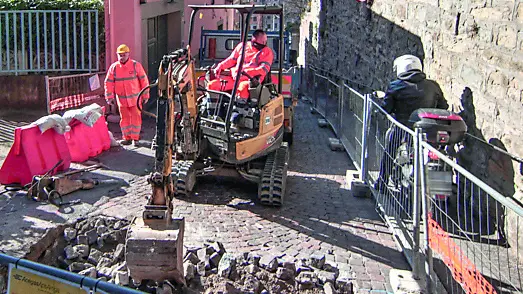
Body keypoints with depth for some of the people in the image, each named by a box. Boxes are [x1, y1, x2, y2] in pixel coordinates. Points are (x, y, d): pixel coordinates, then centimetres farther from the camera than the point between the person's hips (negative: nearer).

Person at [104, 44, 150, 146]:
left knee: (136, 117, 1)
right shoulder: (113, 67, 1)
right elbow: (108, 83, 5)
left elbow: (144, 80, -1)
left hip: (135, 98, -2)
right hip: (121, 99, 2)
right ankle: (126, 138, 18)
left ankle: (135, 138, 10)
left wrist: (145, 95, -1)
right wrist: (109, 97, 0)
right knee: (124, 118, 8)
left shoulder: (136, 65, -4)